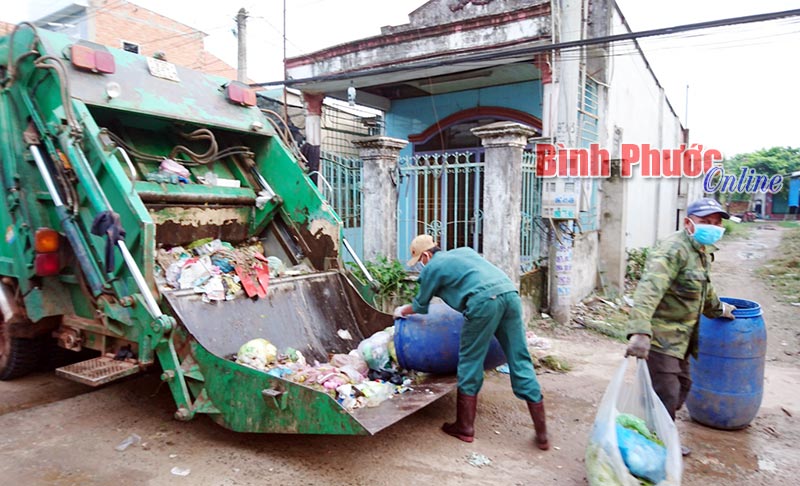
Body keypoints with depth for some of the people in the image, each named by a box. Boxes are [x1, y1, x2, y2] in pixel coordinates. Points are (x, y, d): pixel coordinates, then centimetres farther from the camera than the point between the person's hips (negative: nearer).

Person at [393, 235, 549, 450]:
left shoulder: (432, 268, 15)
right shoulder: (464, 251, 31)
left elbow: (420, 306, 27)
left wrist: (402, 311, 47)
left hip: (484, 300, -6)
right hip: (510, 292, 6)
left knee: (470, 362, 8)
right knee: (521, 362, 8)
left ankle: (464, 428, 16)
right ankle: (542, 434, 12)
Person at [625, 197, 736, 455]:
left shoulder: (702, 251, 12)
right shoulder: (674, 249, -22)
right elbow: (649, 289, -37)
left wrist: (718, 308, 46)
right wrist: (639, 331, -48)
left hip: (679, 338, 11)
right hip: (660, 337, -11)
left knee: (681, 388, 21)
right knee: (665, 396, -7)